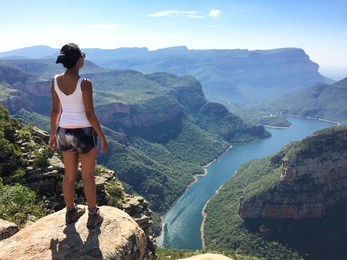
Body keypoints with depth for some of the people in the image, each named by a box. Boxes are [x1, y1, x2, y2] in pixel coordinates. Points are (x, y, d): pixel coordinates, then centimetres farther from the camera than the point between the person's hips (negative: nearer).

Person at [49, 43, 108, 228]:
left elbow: (55, 110, 5)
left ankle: (71, 212, 36)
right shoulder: (85, 84, -19)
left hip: (64, 132, 6)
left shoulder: (55, 81, -2)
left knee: (69, 174, 19)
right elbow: (90, 114, -17)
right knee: (88, 176, 9)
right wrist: (102, 138, -7)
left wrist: (53, 133, 17)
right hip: (83, 132, -5)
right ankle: (93, 216, 24)